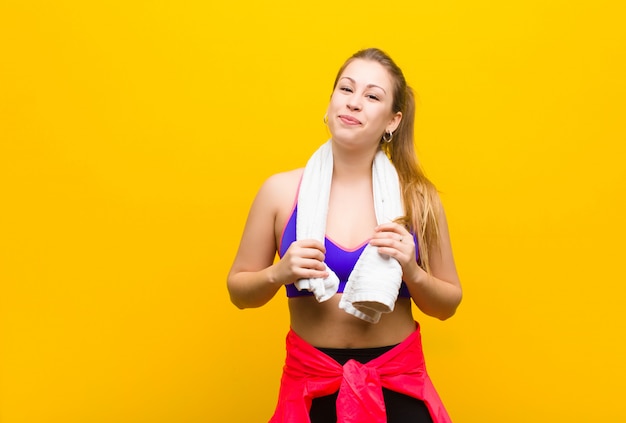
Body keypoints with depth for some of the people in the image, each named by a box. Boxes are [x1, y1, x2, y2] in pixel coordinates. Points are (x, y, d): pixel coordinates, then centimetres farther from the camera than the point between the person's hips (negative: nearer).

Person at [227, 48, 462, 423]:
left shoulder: (417, 198, -4)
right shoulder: (281, 191, -5)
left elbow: (448, 305, 4)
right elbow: (239, 291, 4)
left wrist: (411, 271, -15)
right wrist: (279, 273, -15)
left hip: (399, 384, 0)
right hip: (311, 384, 0)